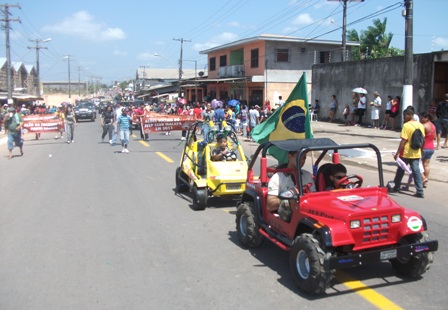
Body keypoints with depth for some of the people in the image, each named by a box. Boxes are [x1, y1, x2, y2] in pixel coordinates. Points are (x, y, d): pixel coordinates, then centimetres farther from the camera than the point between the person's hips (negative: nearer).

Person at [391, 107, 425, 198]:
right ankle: (420, 191, 0)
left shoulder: (406, 125, -16)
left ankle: (396, 187, 24)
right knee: (416, 171, 5)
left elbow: (403, 141, -20)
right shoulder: (420, 125, 6)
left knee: (400, 170, 11)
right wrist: (420, 151, 22)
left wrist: (397, 153, -17)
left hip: (406, 153, -5)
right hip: (417, 154, 6)